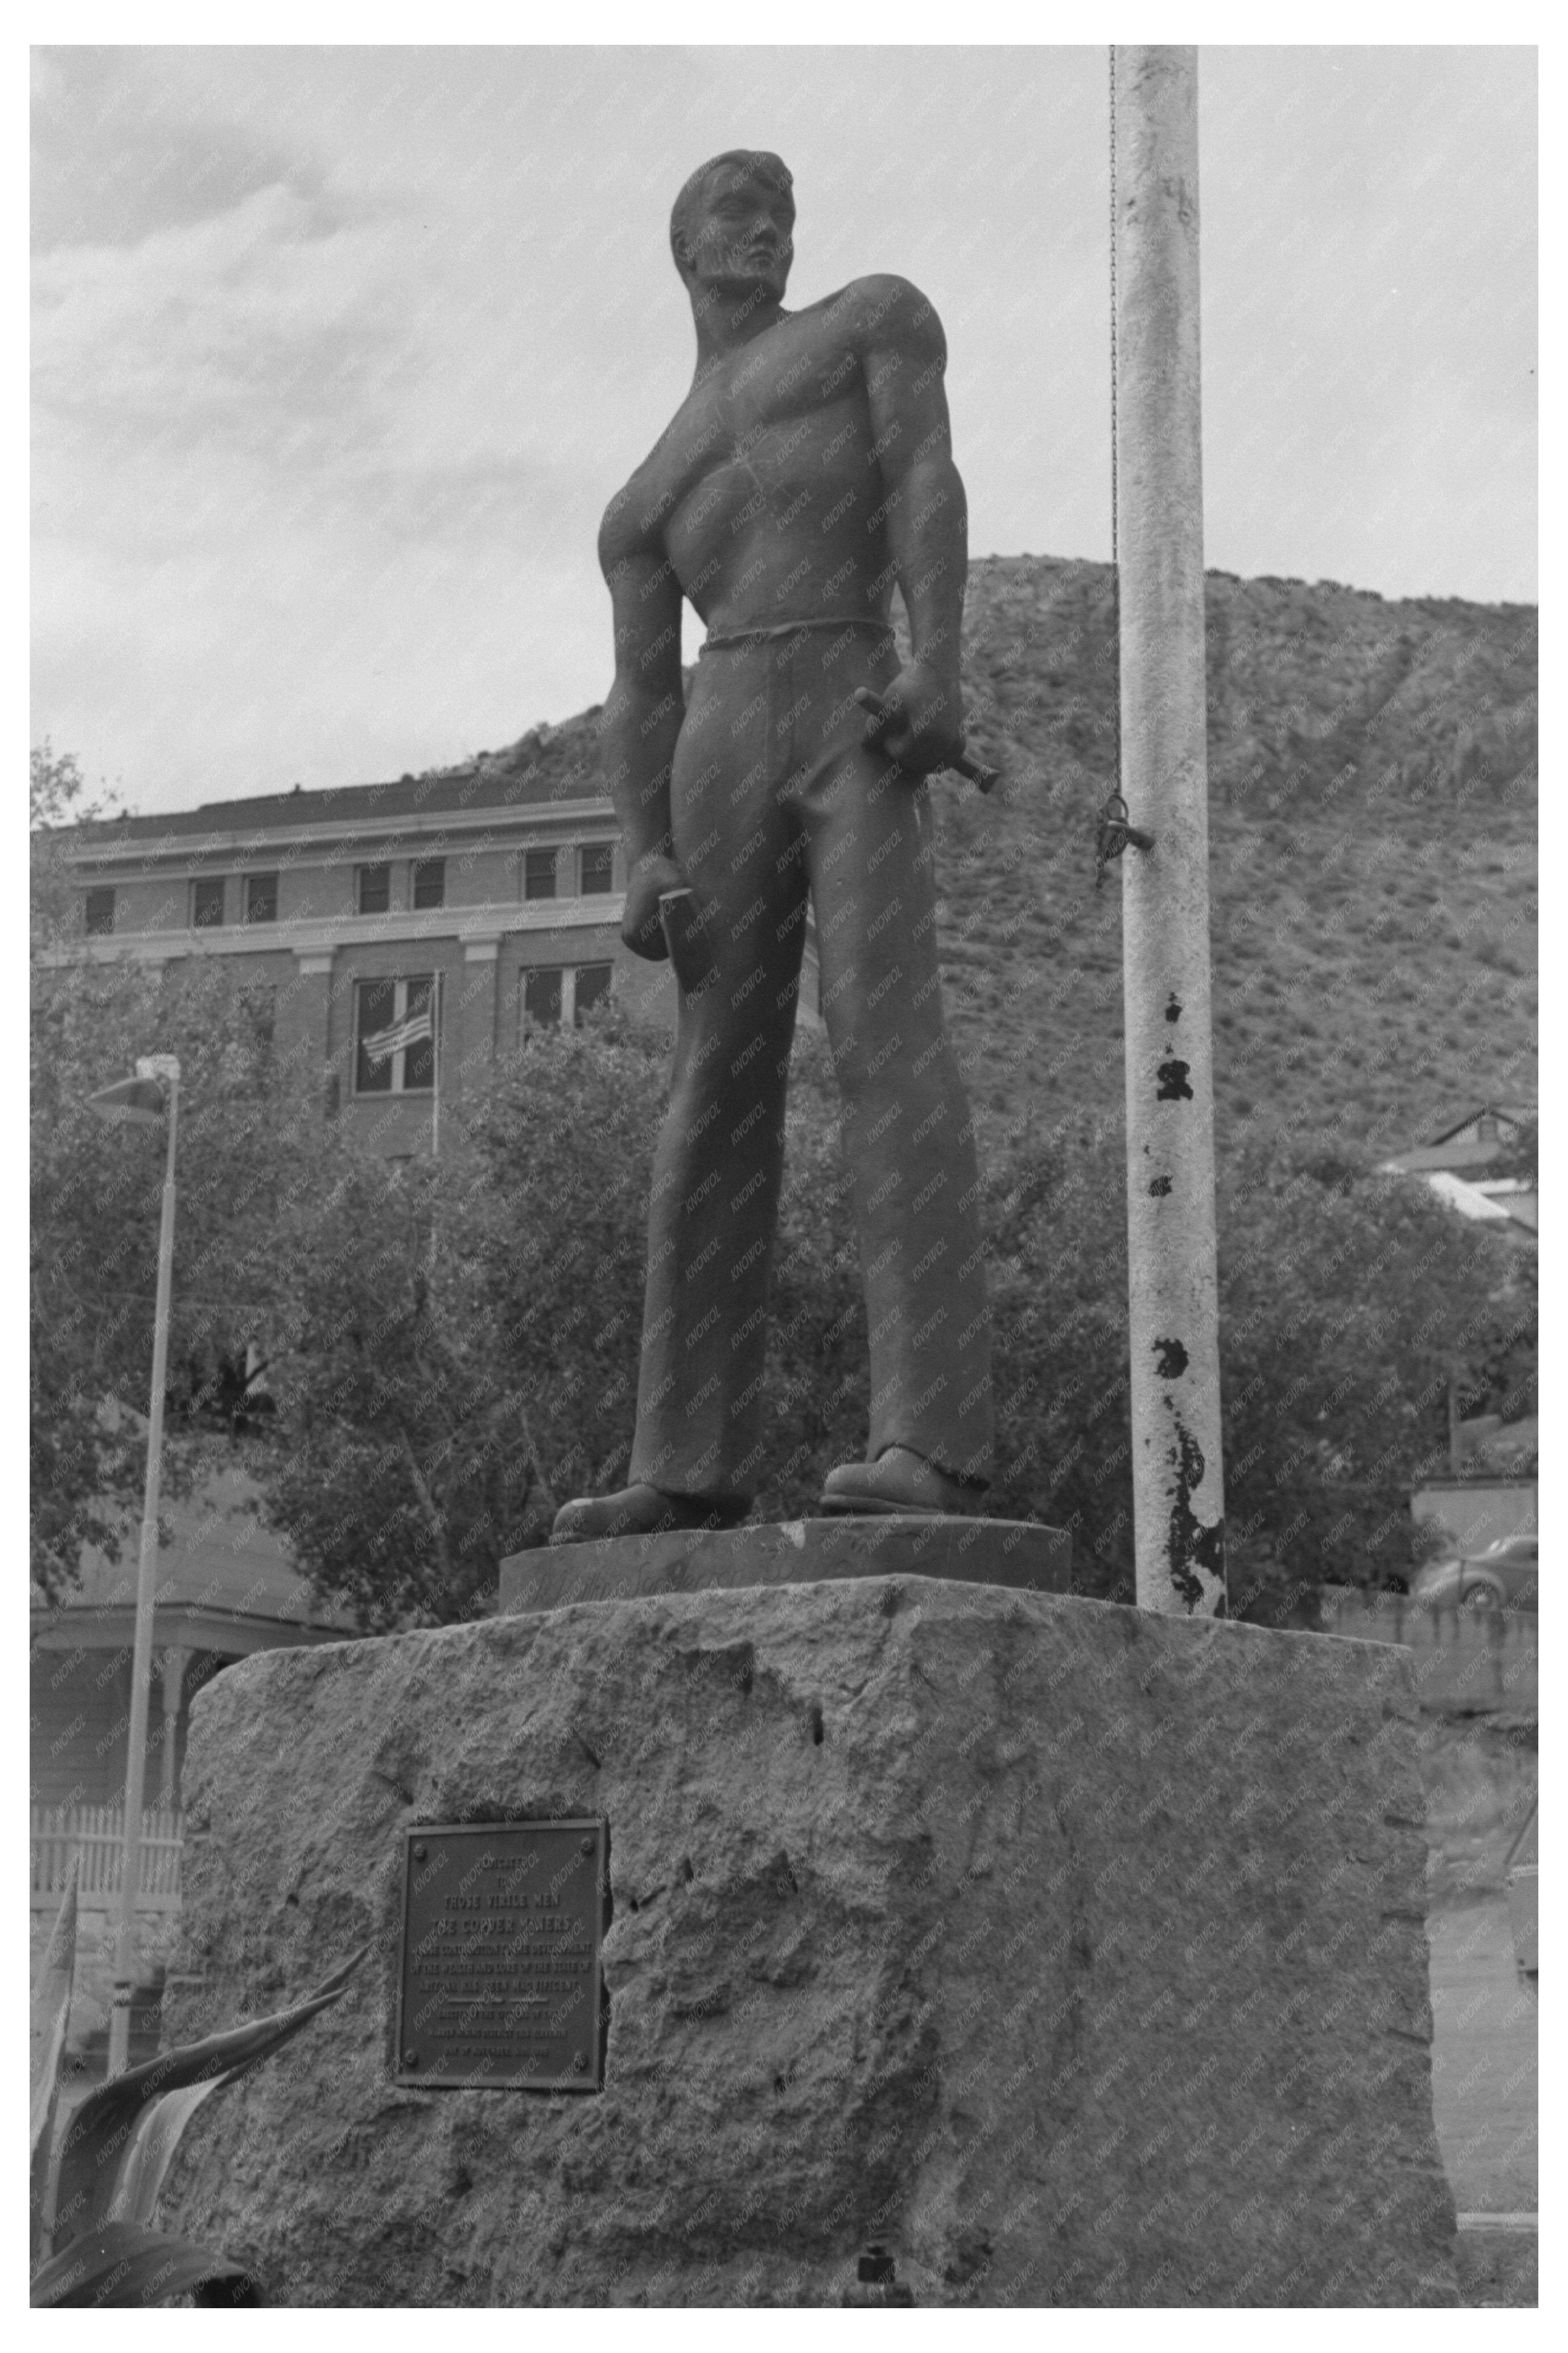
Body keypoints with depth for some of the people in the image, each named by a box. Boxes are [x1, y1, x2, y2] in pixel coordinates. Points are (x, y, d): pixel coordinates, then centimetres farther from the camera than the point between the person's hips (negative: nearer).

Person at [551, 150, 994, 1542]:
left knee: (886, 1038, -20)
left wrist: (939, 659, -16)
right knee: (718, 1099, 0)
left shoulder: (876, 317, 20)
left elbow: (928, 476, 2)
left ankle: (933, 1444, -29)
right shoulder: (646, 502, 28)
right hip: (722, 760, 5)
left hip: (859, 724, -4)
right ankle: (695, 1465, 1)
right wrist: (644, 858, -2)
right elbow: (638, 698, 16)